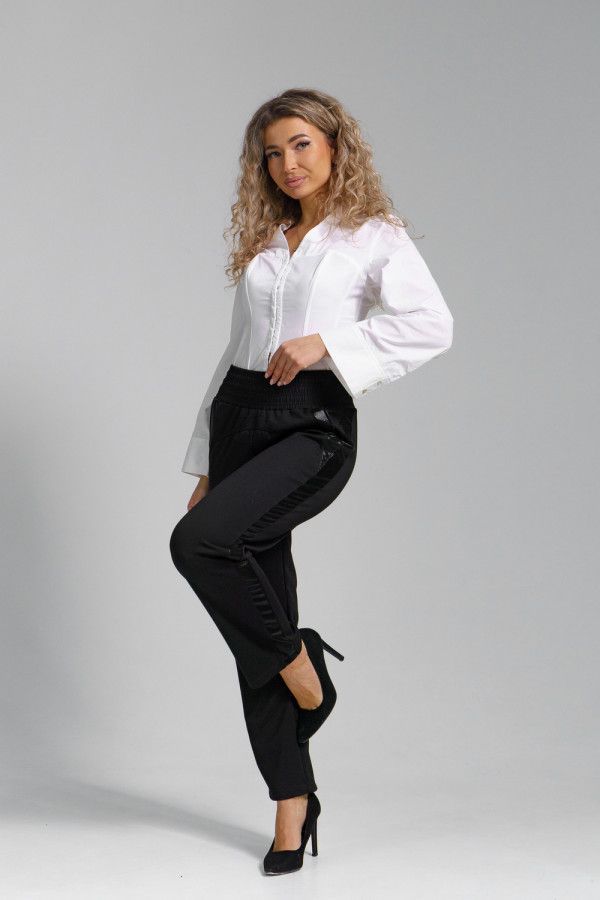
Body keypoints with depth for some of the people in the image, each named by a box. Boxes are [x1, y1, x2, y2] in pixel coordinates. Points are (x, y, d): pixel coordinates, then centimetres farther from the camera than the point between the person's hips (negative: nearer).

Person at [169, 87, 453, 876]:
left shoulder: (374, 237, 2)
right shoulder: (263, 244, 19)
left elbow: (432, 324, -14)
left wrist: (327, 343, -19)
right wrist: (206, 465, 17)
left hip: (314, 425, -6)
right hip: (239, 419, 6)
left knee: (199, 541, -29)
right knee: (255, 625, 4)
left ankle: (299, 662, -3)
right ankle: (293, 804, 15)